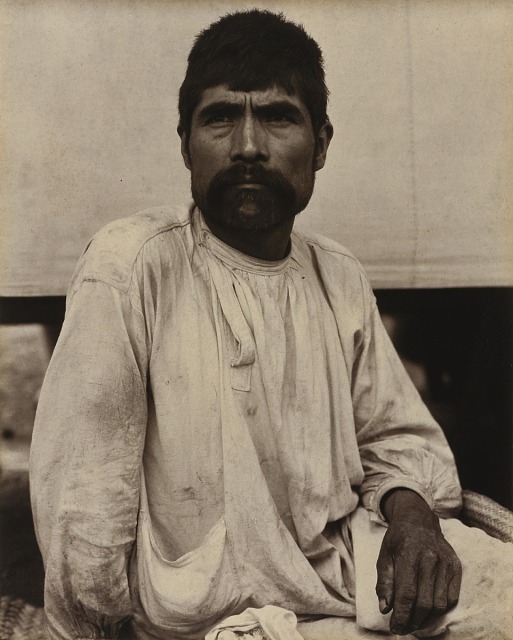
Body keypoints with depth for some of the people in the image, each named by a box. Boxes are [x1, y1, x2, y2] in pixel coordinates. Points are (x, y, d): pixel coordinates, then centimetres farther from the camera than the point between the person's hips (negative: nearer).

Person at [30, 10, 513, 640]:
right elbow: (81, 497, -13)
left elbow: (396, 436, 15)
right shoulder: (130, 261, -12)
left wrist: (412, 512, -4)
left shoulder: (342, 280, 7)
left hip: (348, 572, 6)